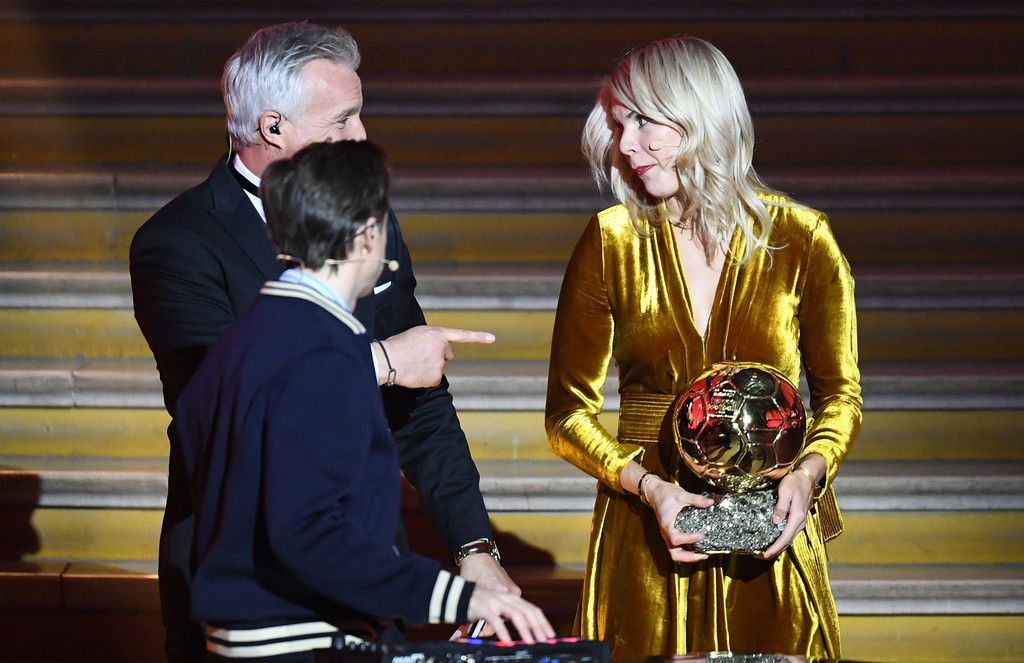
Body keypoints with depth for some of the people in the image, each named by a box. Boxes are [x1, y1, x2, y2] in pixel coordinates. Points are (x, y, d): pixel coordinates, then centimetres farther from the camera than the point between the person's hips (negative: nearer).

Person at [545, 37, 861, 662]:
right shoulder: (611, 243, -2)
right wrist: (650, 487, -15)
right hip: (646, 536, 0)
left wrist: (808, 474, -13)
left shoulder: (801, 239, -3)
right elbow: (569, 410, 0)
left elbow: (841, 394, 6)